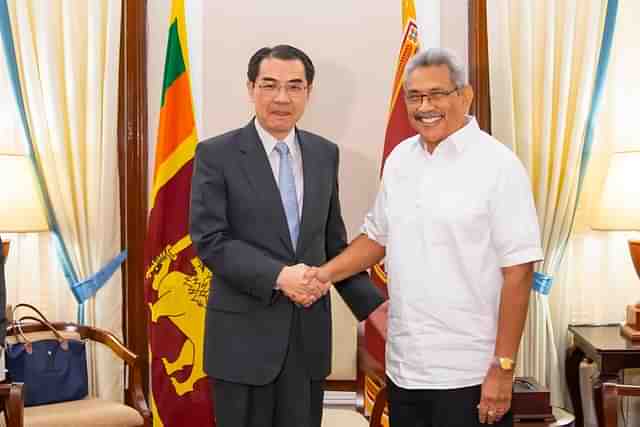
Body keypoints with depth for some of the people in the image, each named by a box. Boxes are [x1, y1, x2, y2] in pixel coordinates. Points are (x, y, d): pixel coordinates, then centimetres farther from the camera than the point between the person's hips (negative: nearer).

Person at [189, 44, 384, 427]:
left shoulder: (325, 154, 7)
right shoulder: (217, 154, -6)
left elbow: (334, 241, 11)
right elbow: (209, 240, -12)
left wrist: (372, 304, 3)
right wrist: (278, 276, -22)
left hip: (310, 334, 4)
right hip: (244, 335, -4)